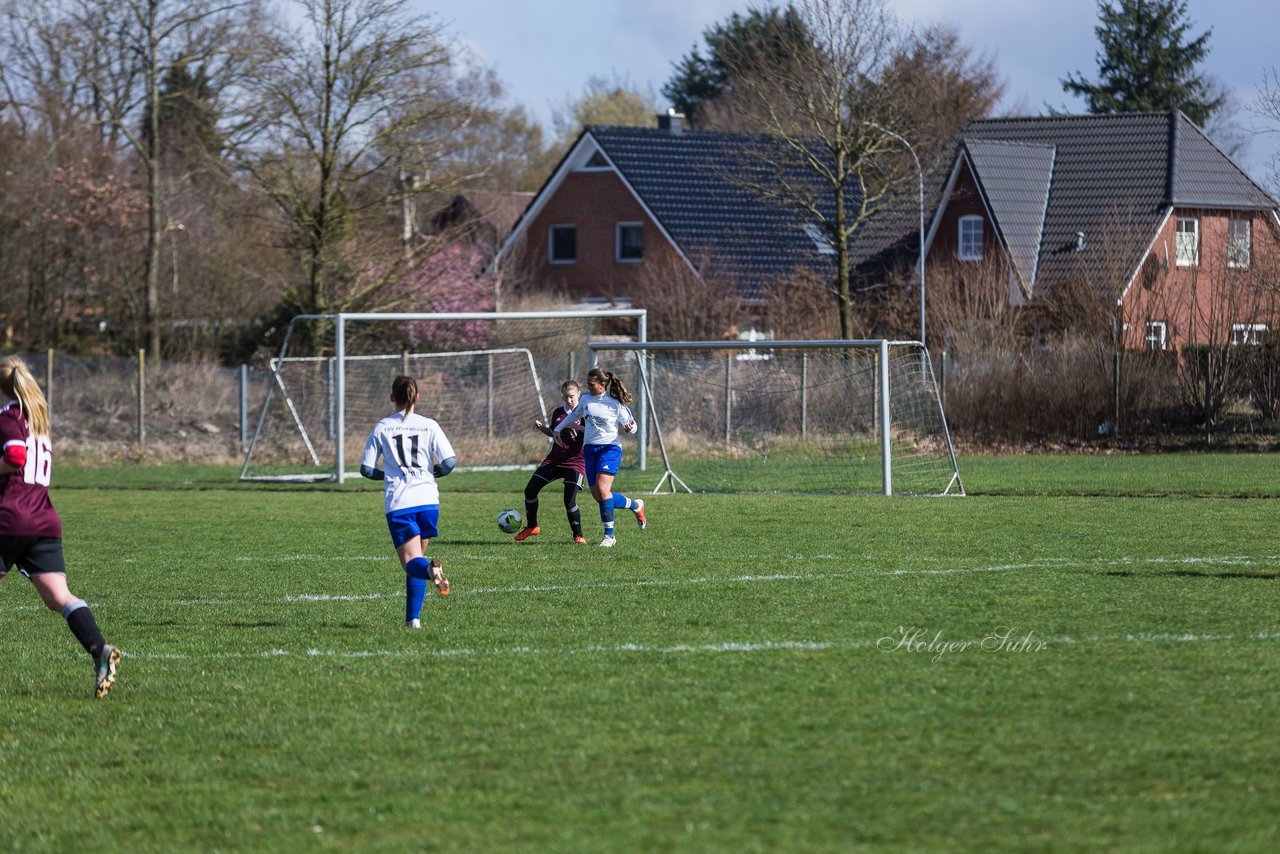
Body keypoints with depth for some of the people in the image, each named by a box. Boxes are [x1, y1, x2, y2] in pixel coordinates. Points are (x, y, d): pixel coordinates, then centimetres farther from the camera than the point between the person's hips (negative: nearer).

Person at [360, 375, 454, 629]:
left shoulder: (381, 428, 4)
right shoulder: (429, 426, 4)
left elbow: (366, 469, 3)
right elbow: (449, 462, -3)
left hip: (399, 504, -2)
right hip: (428, 500, 2)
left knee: (412, 561, -4)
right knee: (417, 555, 17)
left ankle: (430, 568, -41)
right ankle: (413, 618, 13)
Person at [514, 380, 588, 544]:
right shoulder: (558, 413, 9)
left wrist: (579, 427, -29)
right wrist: (541, 427, 5)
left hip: (575, 461, -6)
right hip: (554, 460, 6)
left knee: (569, 500, -17)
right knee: (530, 490, -1)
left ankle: (578, 535, 1)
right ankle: (531, 527, 18)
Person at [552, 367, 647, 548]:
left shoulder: (615, 404, -7)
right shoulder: (586, 399, 8)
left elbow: (629, 424, -1)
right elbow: (574, 415, 26)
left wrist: (629, 428, -24)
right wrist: (558, 429, 28)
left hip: (609, 448, -6)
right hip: (590, 449, 6)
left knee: (602, 489, -21)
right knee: (597, 495, 1)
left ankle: (609, 535, -13)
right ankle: (635, 506, 25)